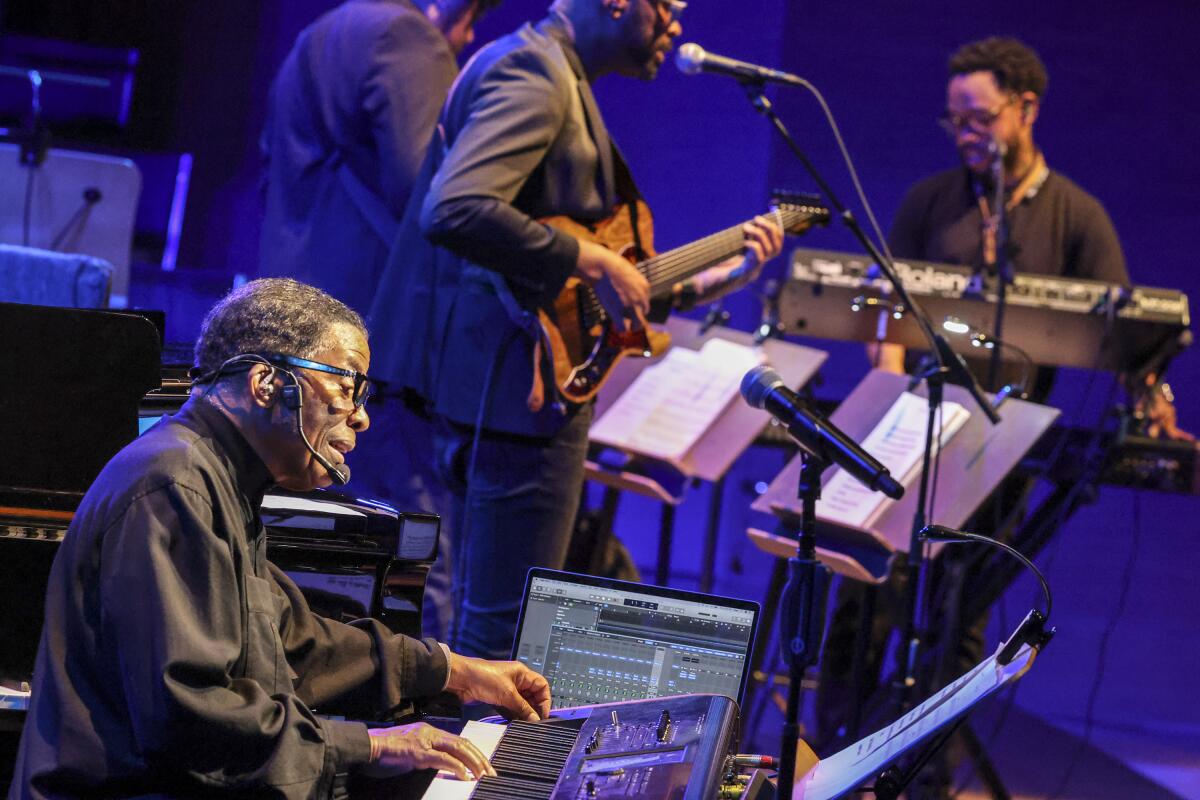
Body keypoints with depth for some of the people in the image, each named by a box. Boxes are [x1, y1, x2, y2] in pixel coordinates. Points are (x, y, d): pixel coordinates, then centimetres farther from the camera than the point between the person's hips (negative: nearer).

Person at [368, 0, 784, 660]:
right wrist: (589, 262, -23)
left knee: (480, 620, 17)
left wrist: (709, 280, 19)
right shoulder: (532, 72, -13)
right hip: (518, 389, -11)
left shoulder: (557, 78, 19)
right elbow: (454, 212, -29)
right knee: (506, 633, -8)